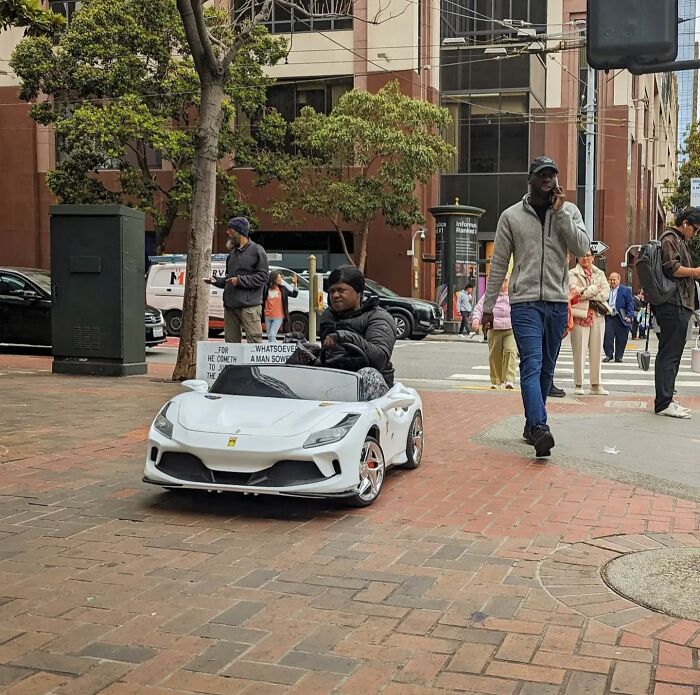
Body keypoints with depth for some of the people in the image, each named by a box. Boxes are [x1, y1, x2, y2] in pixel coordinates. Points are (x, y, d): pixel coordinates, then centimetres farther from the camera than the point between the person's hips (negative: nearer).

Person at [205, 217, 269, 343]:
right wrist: (216, 281, 12)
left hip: (249, 306, -8)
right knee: (231, 341, 9)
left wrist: (240, 280, -16)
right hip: (230, 306, 8)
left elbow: (263, 276, -11)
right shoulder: (233, 253, 22)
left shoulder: (256, 250, -2)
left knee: (254, 340, -11)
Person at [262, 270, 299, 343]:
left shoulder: (283, 288, 2)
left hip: (278, 317, -2)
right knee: (269, 336, 11)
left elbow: (294, 294, 4)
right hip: (268, 316, 2)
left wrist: (295, 284, -6)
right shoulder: (266, 288, -1)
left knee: (272, 335, -14)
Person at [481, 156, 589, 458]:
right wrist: (488, 306, 4)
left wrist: (560, 211, -11)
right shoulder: (511, 215, 4)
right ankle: (539, 427, -26)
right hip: (525, 302, -3)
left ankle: (532, 424, 23)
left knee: (547, 369, 10)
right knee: (532, 366, -16)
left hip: (558, 302, 3)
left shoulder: (568, 211, 8)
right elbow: (498, 263, 5)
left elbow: (582, 247, -8)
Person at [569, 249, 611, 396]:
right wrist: (594, 289, -8)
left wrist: (585, 293, -8)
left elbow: (606, 292, 3)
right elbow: (574, 290, -11)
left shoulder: (599, 273, 17)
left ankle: (595, 384, 10)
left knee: (597, 351, 4)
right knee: (579, 351, -5)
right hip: (580, 315, -4)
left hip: (597, 315, 4)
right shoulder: (572, 273, 6)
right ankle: (578, 384, 0)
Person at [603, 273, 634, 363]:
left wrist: (629, 316, -10)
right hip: (608, 317, 2)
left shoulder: (626, 290, 4)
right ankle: (609, 355, 5)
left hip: (621, 318, -2)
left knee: (621, 339, 2)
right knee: (607, 337, -7)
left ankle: (618, 356, 13)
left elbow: (630, 304, 0)